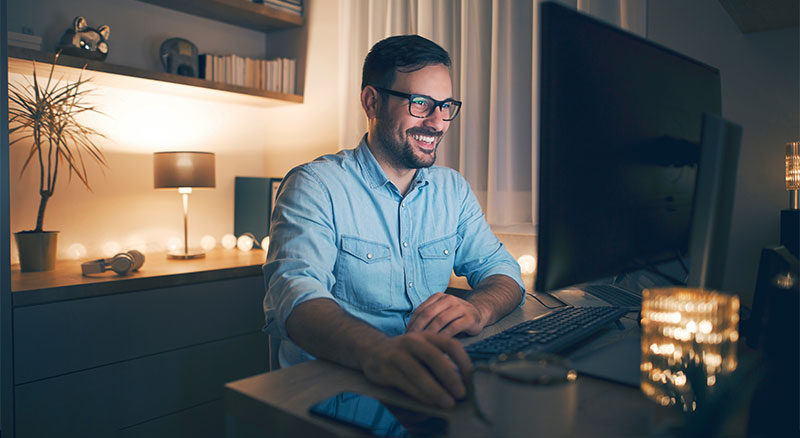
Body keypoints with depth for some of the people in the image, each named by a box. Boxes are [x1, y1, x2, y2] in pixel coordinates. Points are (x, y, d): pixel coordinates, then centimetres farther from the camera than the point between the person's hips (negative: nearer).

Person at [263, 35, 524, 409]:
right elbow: (294, 291, -22)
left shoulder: (453, 189, 12)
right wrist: (377, 350, -43)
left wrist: (477, 309, -18)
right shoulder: (316, 186, -6)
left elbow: (500, 269, 8)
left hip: (432, 384, 5)